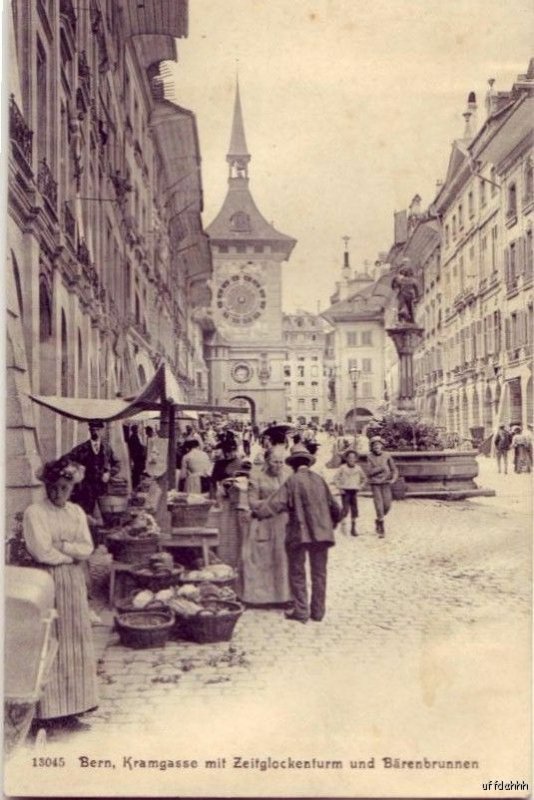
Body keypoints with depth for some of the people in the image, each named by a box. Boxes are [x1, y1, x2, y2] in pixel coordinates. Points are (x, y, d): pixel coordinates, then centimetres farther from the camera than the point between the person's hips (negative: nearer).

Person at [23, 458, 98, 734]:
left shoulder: (76, 512, 11)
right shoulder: (34, 512, -7)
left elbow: (87, 548, 2)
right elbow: (42, 552, -16)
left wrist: (61, 546, -13)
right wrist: (73, 553, -5)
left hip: (73, 584, 6)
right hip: (47, 584, -6)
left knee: (74, 646, 8)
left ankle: (69, 709, 17)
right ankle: (48, 713, 3)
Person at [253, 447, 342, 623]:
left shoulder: (293, 481, -8)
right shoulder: (319, 480, 6)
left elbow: (277, 502, -16)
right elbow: (333, 506, 14)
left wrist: (258, 512, -12)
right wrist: (333, 522, 31)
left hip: (299, 534, -4)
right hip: (321, 533, 4)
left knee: (297, 573, 8)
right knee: (319, 573, 13)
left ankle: (301, 611, 9)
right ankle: (318, 611, 18)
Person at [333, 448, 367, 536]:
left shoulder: (358, 468, 2)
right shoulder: (343, 467, -7)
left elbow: (363, 478, 18)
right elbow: (336, 478, -2)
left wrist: (359, 486, 9)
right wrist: (340, 487, -6)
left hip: (354, 491, 3)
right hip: (345, 491, -3)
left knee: (354, 510, 2)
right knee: (346, 509, -12)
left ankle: (353, 528, 10)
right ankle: (343, 524, 3)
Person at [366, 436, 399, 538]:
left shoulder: (387, 456, -3)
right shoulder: (370, 457, -5)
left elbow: (394, 469, 3)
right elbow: (370, 472, -10)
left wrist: (393, 479, -14)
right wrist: (381, 468, -21)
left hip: (385, 483, 2)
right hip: (375, 484, -2)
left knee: (387, 506, -1)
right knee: (379, 506, -7)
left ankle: (378, 520, 29)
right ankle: (381, 530, 1)